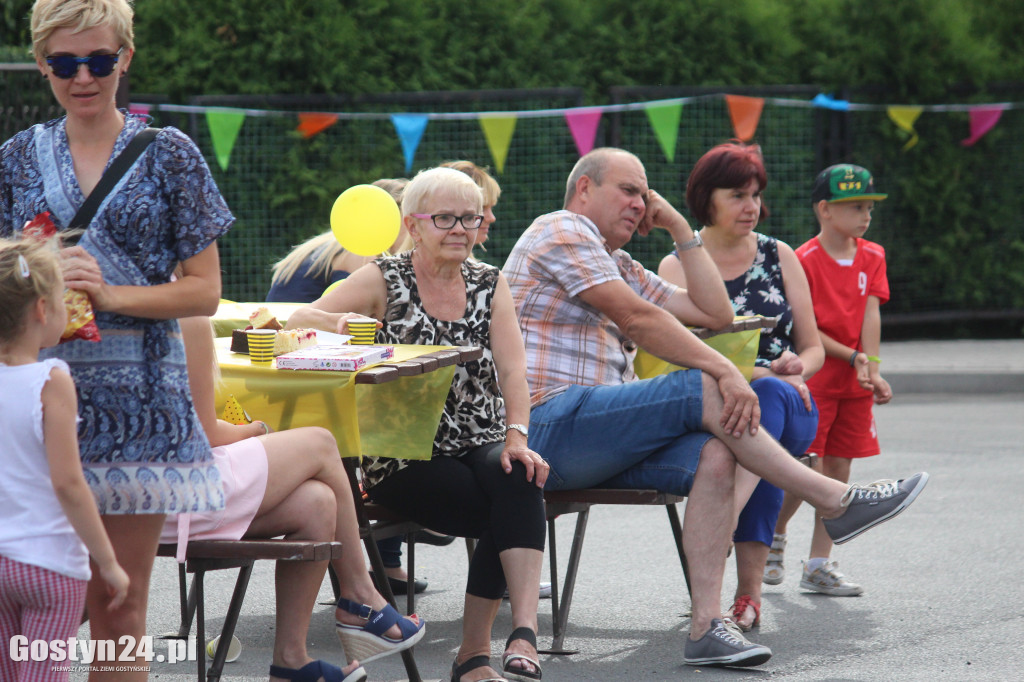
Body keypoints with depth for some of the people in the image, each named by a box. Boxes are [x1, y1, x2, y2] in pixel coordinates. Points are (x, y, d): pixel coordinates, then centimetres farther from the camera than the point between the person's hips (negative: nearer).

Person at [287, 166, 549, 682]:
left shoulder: (489, 283, 11)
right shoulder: (384, 280, 2)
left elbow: (512, 368, 0)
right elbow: (299, 320, -8)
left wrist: (516, 436, -18)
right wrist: (339, 322, -31)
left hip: (482, 445, 3)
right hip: (405, 460, -3)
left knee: (518, 481, -32)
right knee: (511, 512, -28)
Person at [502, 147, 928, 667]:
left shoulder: (618, 268, 30)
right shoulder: (560, 232, -1)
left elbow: (715, 313, 25)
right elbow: (638, 319, -12)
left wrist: (679, 229, 21)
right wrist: (724, 371, -16)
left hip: (596, 439, 9)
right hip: (547, 425, -9)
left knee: (713, 456, -17)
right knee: (703, 391, -22)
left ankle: (707, 625, -26)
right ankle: (835, 502, -15)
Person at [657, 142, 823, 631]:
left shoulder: (779, 257, 15)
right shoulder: (676, 266, 7)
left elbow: (813, 348, 16)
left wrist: (795, 371, -8)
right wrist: (763, 371, -19)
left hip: (790, 406, 1)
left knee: (766, 399, -36)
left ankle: (747, 586, -45)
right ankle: (749, 586, -45)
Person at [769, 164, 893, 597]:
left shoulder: (872, 257, 7)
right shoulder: (803, 260, -10)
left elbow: (870, 315, -2)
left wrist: (873, 371, -12)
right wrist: (853, 357, -16)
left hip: (854, 383, 5)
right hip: (813, 379, -5)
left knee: (838, 469, 4)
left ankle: (819, 565, 9)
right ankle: (773, 537, 20)